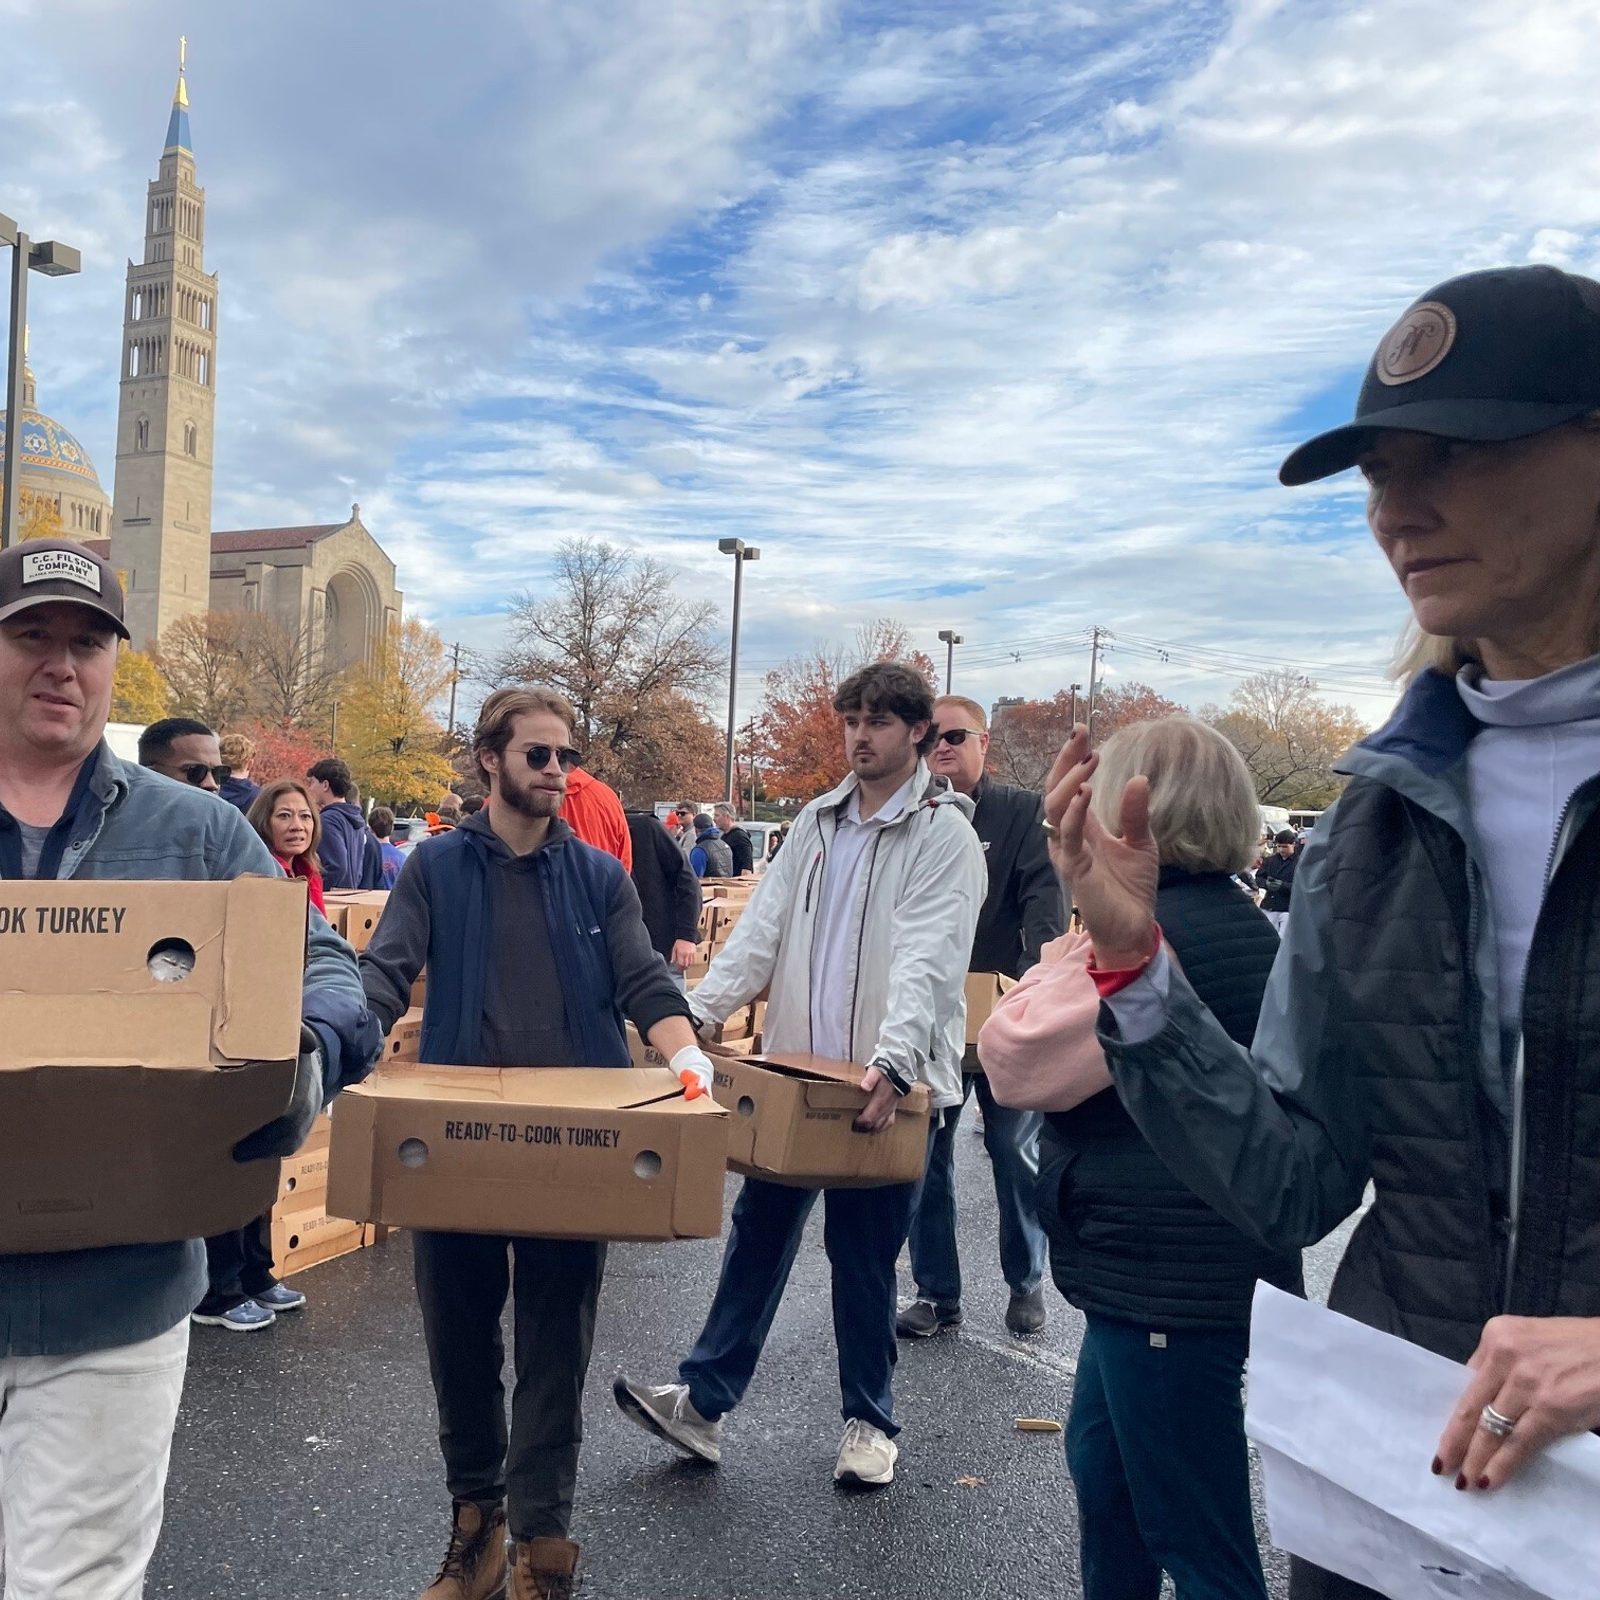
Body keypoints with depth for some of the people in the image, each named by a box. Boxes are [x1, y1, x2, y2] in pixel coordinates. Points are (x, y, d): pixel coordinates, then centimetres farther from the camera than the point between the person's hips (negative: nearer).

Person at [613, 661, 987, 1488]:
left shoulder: (944, 835, -8)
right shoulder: (818, 822, 10)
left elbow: (928, 960, -20)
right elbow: (762, 929, 5)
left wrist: (891, 1062, -34)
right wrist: (695, 1010, -9)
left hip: (883, 1085, -5)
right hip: (795, 1075, 5)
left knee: (862, 1252, 7)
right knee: (758, 1231, 10)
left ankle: (870, 1421, 25)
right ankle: (702, 1400, 20)